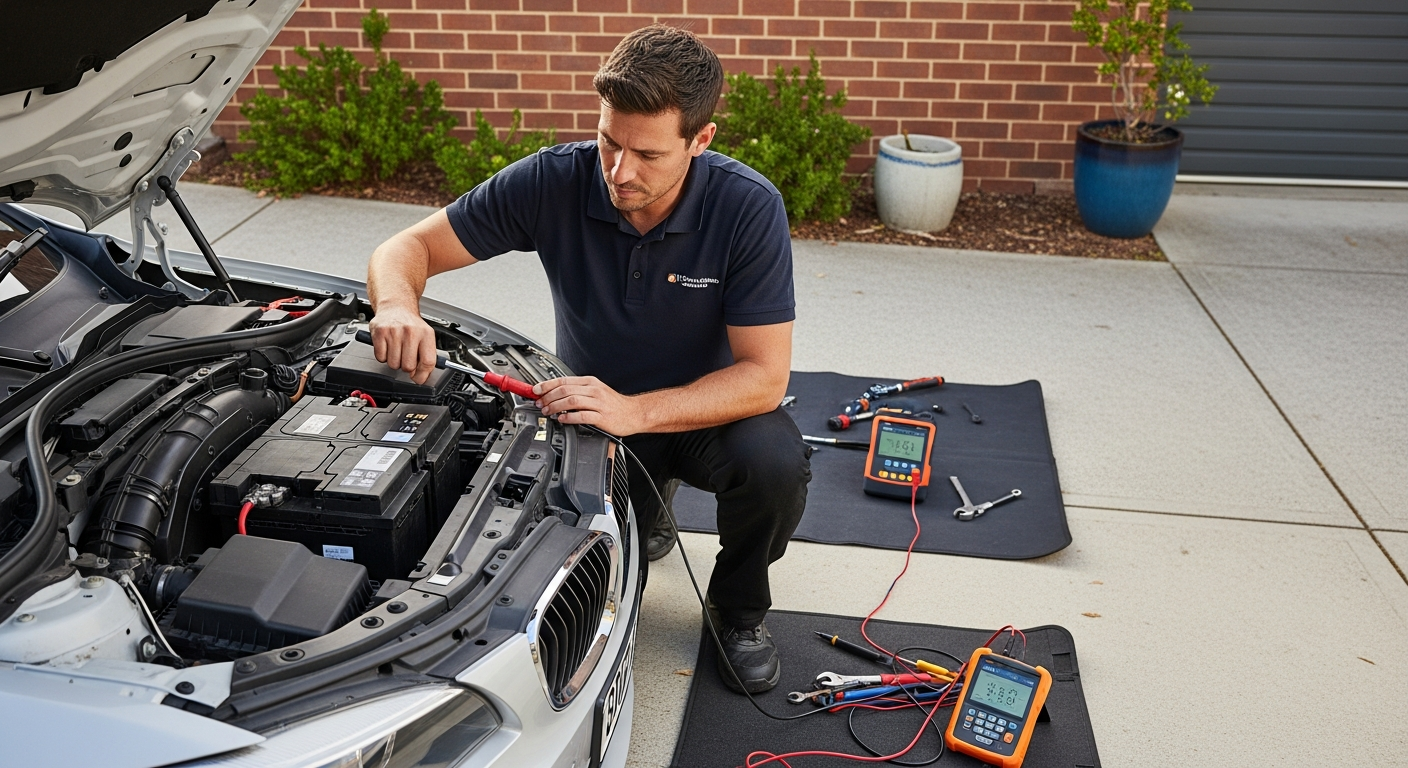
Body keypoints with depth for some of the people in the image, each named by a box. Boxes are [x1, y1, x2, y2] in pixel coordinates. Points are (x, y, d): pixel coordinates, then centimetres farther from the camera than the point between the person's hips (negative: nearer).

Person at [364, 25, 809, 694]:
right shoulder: (554, 182, -20)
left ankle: (738, 611, 0)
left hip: (708, 405, -1)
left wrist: (634, 411, -40)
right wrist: (397, 306, -39)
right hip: (591, 405, 2)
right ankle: (644, 513, 22)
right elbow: (408, 248, -13)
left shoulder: (748, 208, -24)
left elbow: (764, 375, -26)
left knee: (775, 464, -34)